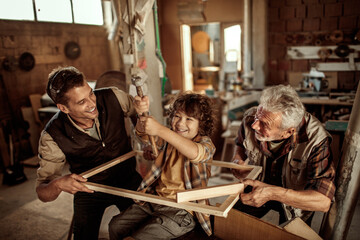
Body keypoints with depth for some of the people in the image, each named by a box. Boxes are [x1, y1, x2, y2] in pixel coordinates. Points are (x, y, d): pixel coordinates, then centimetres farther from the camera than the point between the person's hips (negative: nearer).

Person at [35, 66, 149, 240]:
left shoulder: (112, 97, -19)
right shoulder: (53, 137, -23)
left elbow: (136, 110, 4)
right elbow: (42, 193, -15)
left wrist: (139, 109, -22)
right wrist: (58, 184, -40)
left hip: (128, 180, 2)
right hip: (88, 189, -1)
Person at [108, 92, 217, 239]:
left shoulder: (206, 144, -14)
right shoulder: (170, 138, 8)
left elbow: (194, 153, -39)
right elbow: (142, 134, 10)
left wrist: (160, 129, -42)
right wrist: (143, 114, -13)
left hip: (181, 211, -7)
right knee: (115, 226, 4)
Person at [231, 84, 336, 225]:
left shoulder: (316, 140, -35)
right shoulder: (250, 118, -25)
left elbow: (324, 201, -39)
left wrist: (273, 193, -48)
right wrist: (238, 160, -22)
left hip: (296, 198, -2)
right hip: (257, 187, 2)